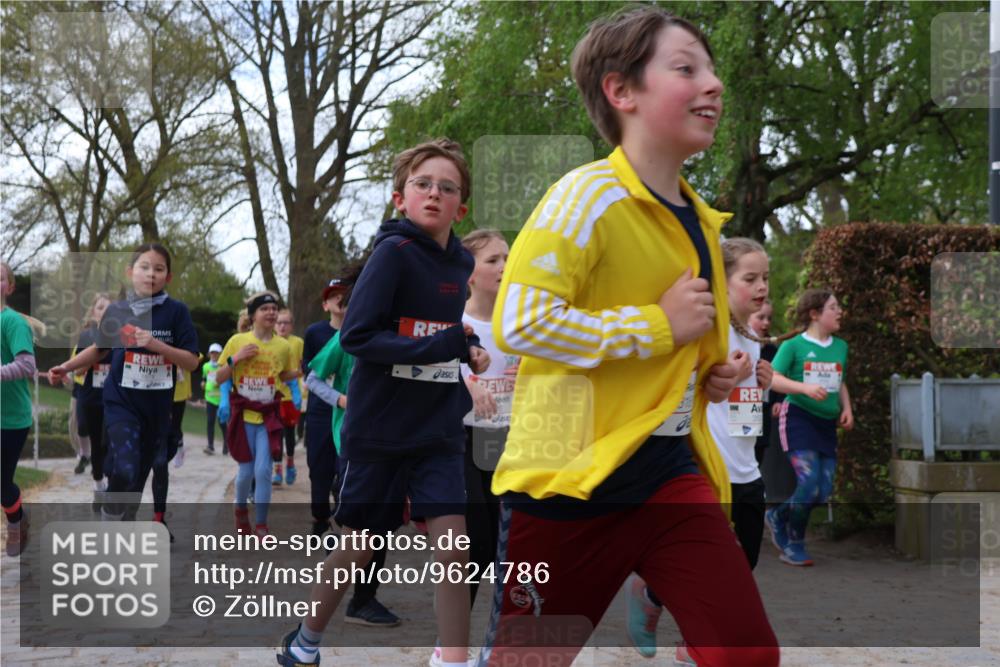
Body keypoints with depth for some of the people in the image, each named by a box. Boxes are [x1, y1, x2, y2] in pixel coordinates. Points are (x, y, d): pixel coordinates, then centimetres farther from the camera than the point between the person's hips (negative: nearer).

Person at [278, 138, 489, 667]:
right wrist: (445, 345, -24)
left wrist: (469, 349, 1)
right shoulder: (394, 252, -14)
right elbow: (356, 336, -21)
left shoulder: (461, 264, 4)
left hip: (440, 431, 4)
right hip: (379, 431, -4)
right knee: (356, 550, 10)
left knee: (452, 551, -8)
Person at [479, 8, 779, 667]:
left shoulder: (699, 219, 11)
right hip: (570, 475, -6)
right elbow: (520, 322, -27)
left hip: (670, 469, 7)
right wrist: (658, 326, -20)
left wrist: (714, 371, 7)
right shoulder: (589, 196, -15)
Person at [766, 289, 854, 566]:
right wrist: (805, 388, -24)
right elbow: (773, 378, -11)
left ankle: (778, 516, 26)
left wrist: (847, 408, 6)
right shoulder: (794, 345, -5)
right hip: (799, 417, -6)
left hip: (827, 423, 6)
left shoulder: (840, 347, 12)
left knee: (824, 490, 0)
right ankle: (794, 546, 5)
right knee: (809, 483, -18)